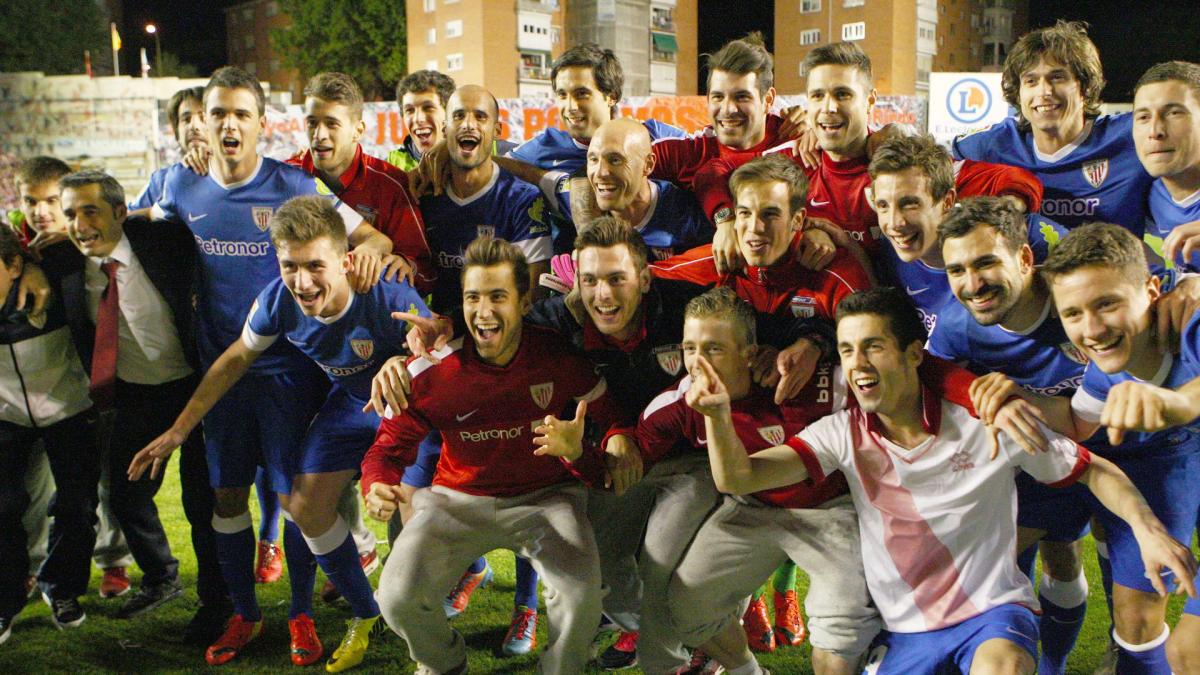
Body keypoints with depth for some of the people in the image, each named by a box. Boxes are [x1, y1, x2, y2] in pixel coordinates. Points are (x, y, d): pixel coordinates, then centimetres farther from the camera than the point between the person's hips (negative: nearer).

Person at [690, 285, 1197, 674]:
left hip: (993, 612, -4)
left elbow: (1095, 471, -1)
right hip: (905, 630, 4)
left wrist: (1148, 529, -18)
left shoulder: (987, 423, -11)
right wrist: (718, 414, -34)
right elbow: (737, 478, -15)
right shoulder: (844, 434, -5)